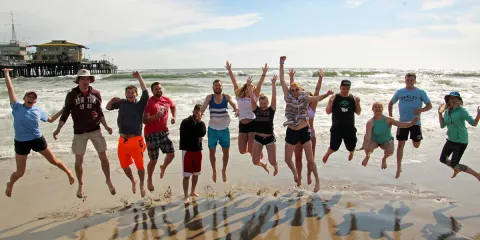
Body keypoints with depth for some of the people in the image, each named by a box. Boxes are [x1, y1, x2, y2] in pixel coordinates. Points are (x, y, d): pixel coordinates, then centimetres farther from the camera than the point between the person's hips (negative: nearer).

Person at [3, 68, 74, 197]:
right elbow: (10, 89, -10)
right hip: (21, 142, -1)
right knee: (20, 172, 6)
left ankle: (68, 172, 37)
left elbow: (51, 119, 16)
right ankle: (10, 185, 40)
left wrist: (63, 110, 9)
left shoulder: (38, 111, 0)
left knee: (53, 160, 12)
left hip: (38, 140, 1)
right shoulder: (17, 107, -8)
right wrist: (6, 73, -7)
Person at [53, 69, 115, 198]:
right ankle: (80, 185, 26)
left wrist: (106, 126, -4)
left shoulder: (96, 94, -2)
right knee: (79, 160, 6)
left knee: (103, 156, 3)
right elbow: (65, 113, 0)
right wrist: (58, 129, -9)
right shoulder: (71, 95, -5)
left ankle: (108, 181, 22)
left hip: (95, 130, 1)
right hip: (79, 132, 0)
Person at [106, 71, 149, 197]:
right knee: (124, 165, 14)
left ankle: (142, 185, 26)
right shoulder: (122, 103, 8)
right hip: (122, 140, 4)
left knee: (140, 165, 3)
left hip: (136, 140, -4)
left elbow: (145, 92, -18)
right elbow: (108, 107, 19)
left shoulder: (139, 105, -3)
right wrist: (113, 100, -1)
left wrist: (139, 77, -18)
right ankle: (133, 181, 41)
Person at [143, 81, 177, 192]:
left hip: (164, 132, 5)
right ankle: (149, 180, 27)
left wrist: (174, 117, 12)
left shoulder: (167, 100, 3)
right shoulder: (149, 102, -14)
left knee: (171, 154, 5)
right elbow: (145, 120, -18)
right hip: (151, 134, -5)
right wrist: (156, 116, -32)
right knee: (153, 160, 2)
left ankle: (163, 167, 39)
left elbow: (173, 106, 28)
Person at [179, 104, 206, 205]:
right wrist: (197, 138, -5)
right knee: (186, 175, -5)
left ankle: (193, 191, 33)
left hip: (197, 150, 5)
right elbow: (185, 136, -14)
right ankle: (186, 197, 0)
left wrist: (199, 121, -12)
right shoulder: (186, 122, -8)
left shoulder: (201, 123, 6)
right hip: (187, 150, -5)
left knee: (196, 173, 15)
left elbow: (202, 133, -9)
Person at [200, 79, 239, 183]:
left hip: (224, 129, 1)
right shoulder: (209, 97, -4)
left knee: (226, 151, 10)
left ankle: (224, 170, 34)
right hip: (212, 129, 0)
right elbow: (202, 108, -15)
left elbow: (233, 104, -19)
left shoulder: (227, 97, -3)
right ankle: (214, 171, 31)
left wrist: (236, 110, -42)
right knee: (212, 151, 9)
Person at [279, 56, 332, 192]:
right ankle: (295, 174, 36)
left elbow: (317, 98, -20)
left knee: (310, 159, 0)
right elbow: (282, 80, -5)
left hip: (304, 131, -2)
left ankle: (317, 180, 20)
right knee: (287, 159, 6)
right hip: (291, 132, 2)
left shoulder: (305, 98, -4)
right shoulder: (288, 97, -2)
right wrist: (282, 64, -9)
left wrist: (326, 95, -40)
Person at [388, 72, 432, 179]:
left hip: (415, 122, -1)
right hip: (402, 122, 1)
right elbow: (391, 103, 14)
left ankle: (415, 138, 43)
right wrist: (390, 117, 6)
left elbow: (429, 105, -1)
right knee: (400, 145, -2)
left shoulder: (420, 92, -3)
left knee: (416, 145, 5)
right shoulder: (400, 92, 3)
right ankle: (399, 168, 6)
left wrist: (420, 110, -21)